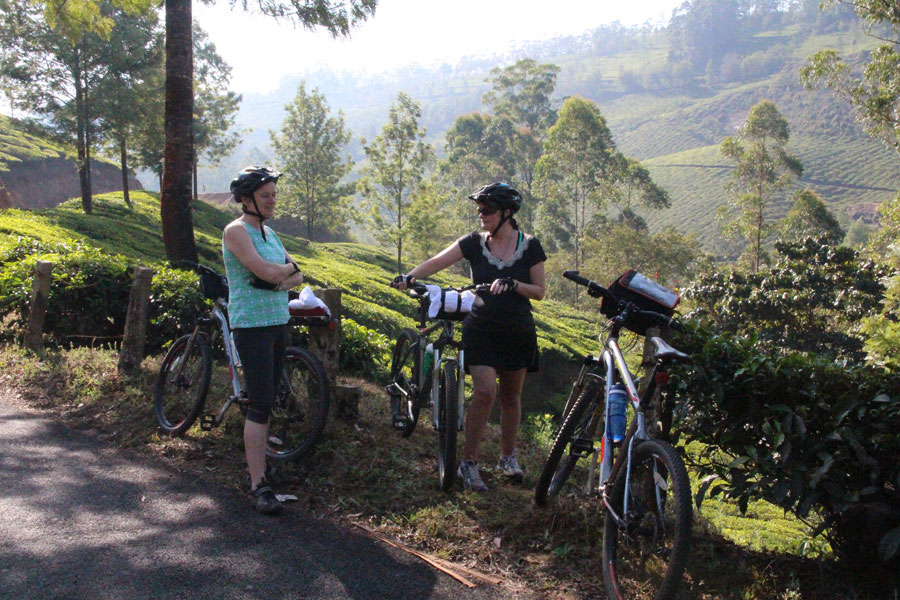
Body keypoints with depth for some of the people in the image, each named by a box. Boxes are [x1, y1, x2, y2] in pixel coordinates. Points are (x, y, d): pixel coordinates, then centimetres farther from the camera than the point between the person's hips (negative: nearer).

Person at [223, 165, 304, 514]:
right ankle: (259, 485, -7)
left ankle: (257, 459, 23)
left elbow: (297, 277, 11)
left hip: (278, 322, 8)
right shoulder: (236, 231, -9)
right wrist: (287, 267, -1)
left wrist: (277, 278, -10)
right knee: (259, 405, -10)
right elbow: (265, 270, -22)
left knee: (267, 402, 12)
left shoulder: (268, 233, 16)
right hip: (251, 325, -8)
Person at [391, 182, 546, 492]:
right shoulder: (474, 242, -2)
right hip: (481, 330, -1)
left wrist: (512, 284, -19)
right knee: (484, 392, -15)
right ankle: (468, 463, -5)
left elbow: (539, 291, 0)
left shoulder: (529, 246, -2)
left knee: (511, 396, 11)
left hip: (518, 332, 1)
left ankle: (508, 457, 31)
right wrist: (410, 276, -31)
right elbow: (437, 261, -13)